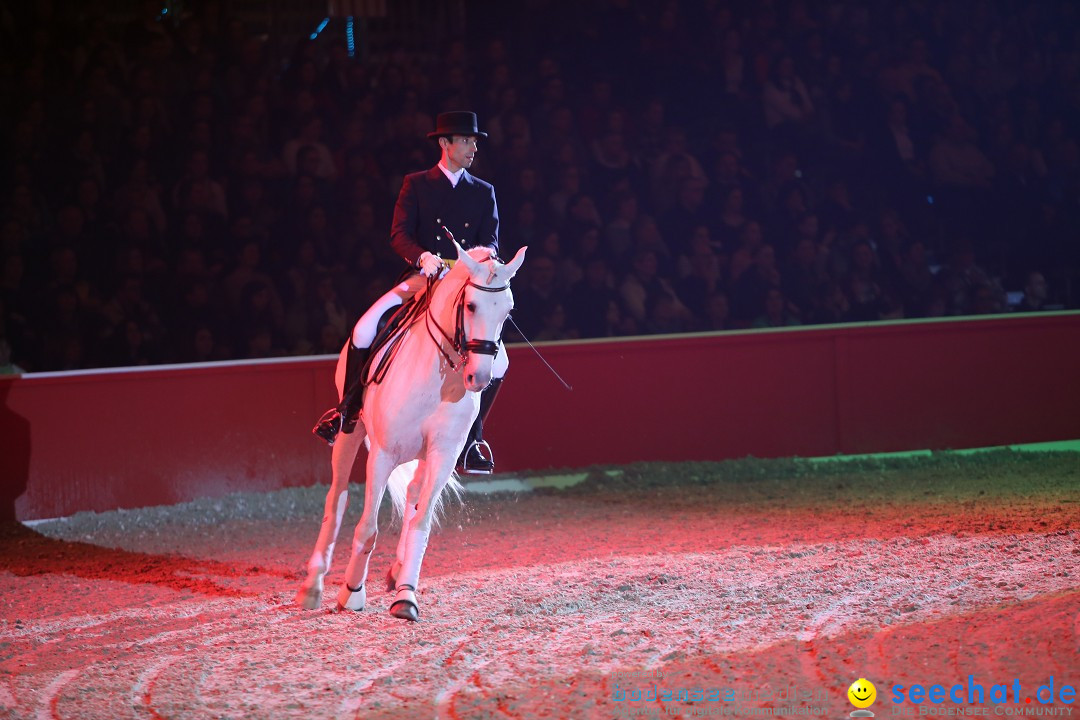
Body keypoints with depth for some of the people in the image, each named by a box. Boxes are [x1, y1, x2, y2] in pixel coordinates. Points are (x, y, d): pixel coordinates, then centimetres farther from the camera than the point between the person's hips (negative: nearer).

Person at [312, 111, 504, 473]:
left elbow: (491, 241, 3)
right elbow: (399, 235, -5)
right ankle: (347, 411, -4)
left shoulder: (484, 193, 12)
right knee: (365, 330, -23)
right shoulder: (416, 185, 5)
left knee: (495, 360, -15)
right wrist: (423, 258, -26)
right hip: (422, 279, -2)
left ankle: (470, 440, 0)